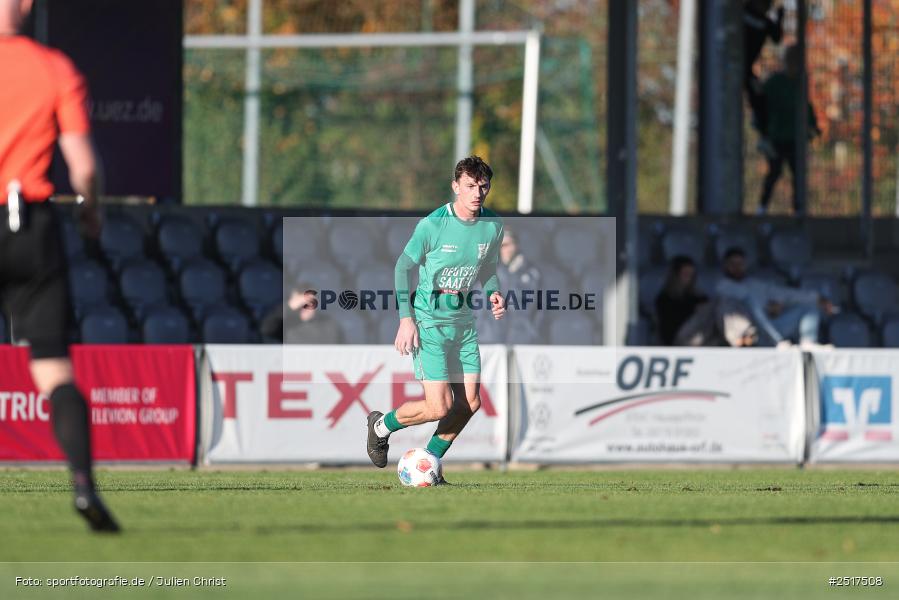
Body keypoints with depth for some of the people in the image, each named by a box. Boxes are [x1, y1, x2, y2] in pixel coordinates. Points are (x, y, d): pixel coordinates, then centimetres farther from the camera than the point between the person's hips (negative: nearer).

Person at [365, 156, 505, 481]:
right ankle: (381, 426, 15)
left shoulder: (493, 226, 0)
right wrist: (406, 320, -12)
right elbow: (403, 267, -7)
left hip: (465, 321, 6)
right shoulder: (433, 225, -17)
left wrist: (493, 294, -4)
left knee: (470, 403, 3)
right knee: (439, 407, -12)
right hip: (430, 321, -6)